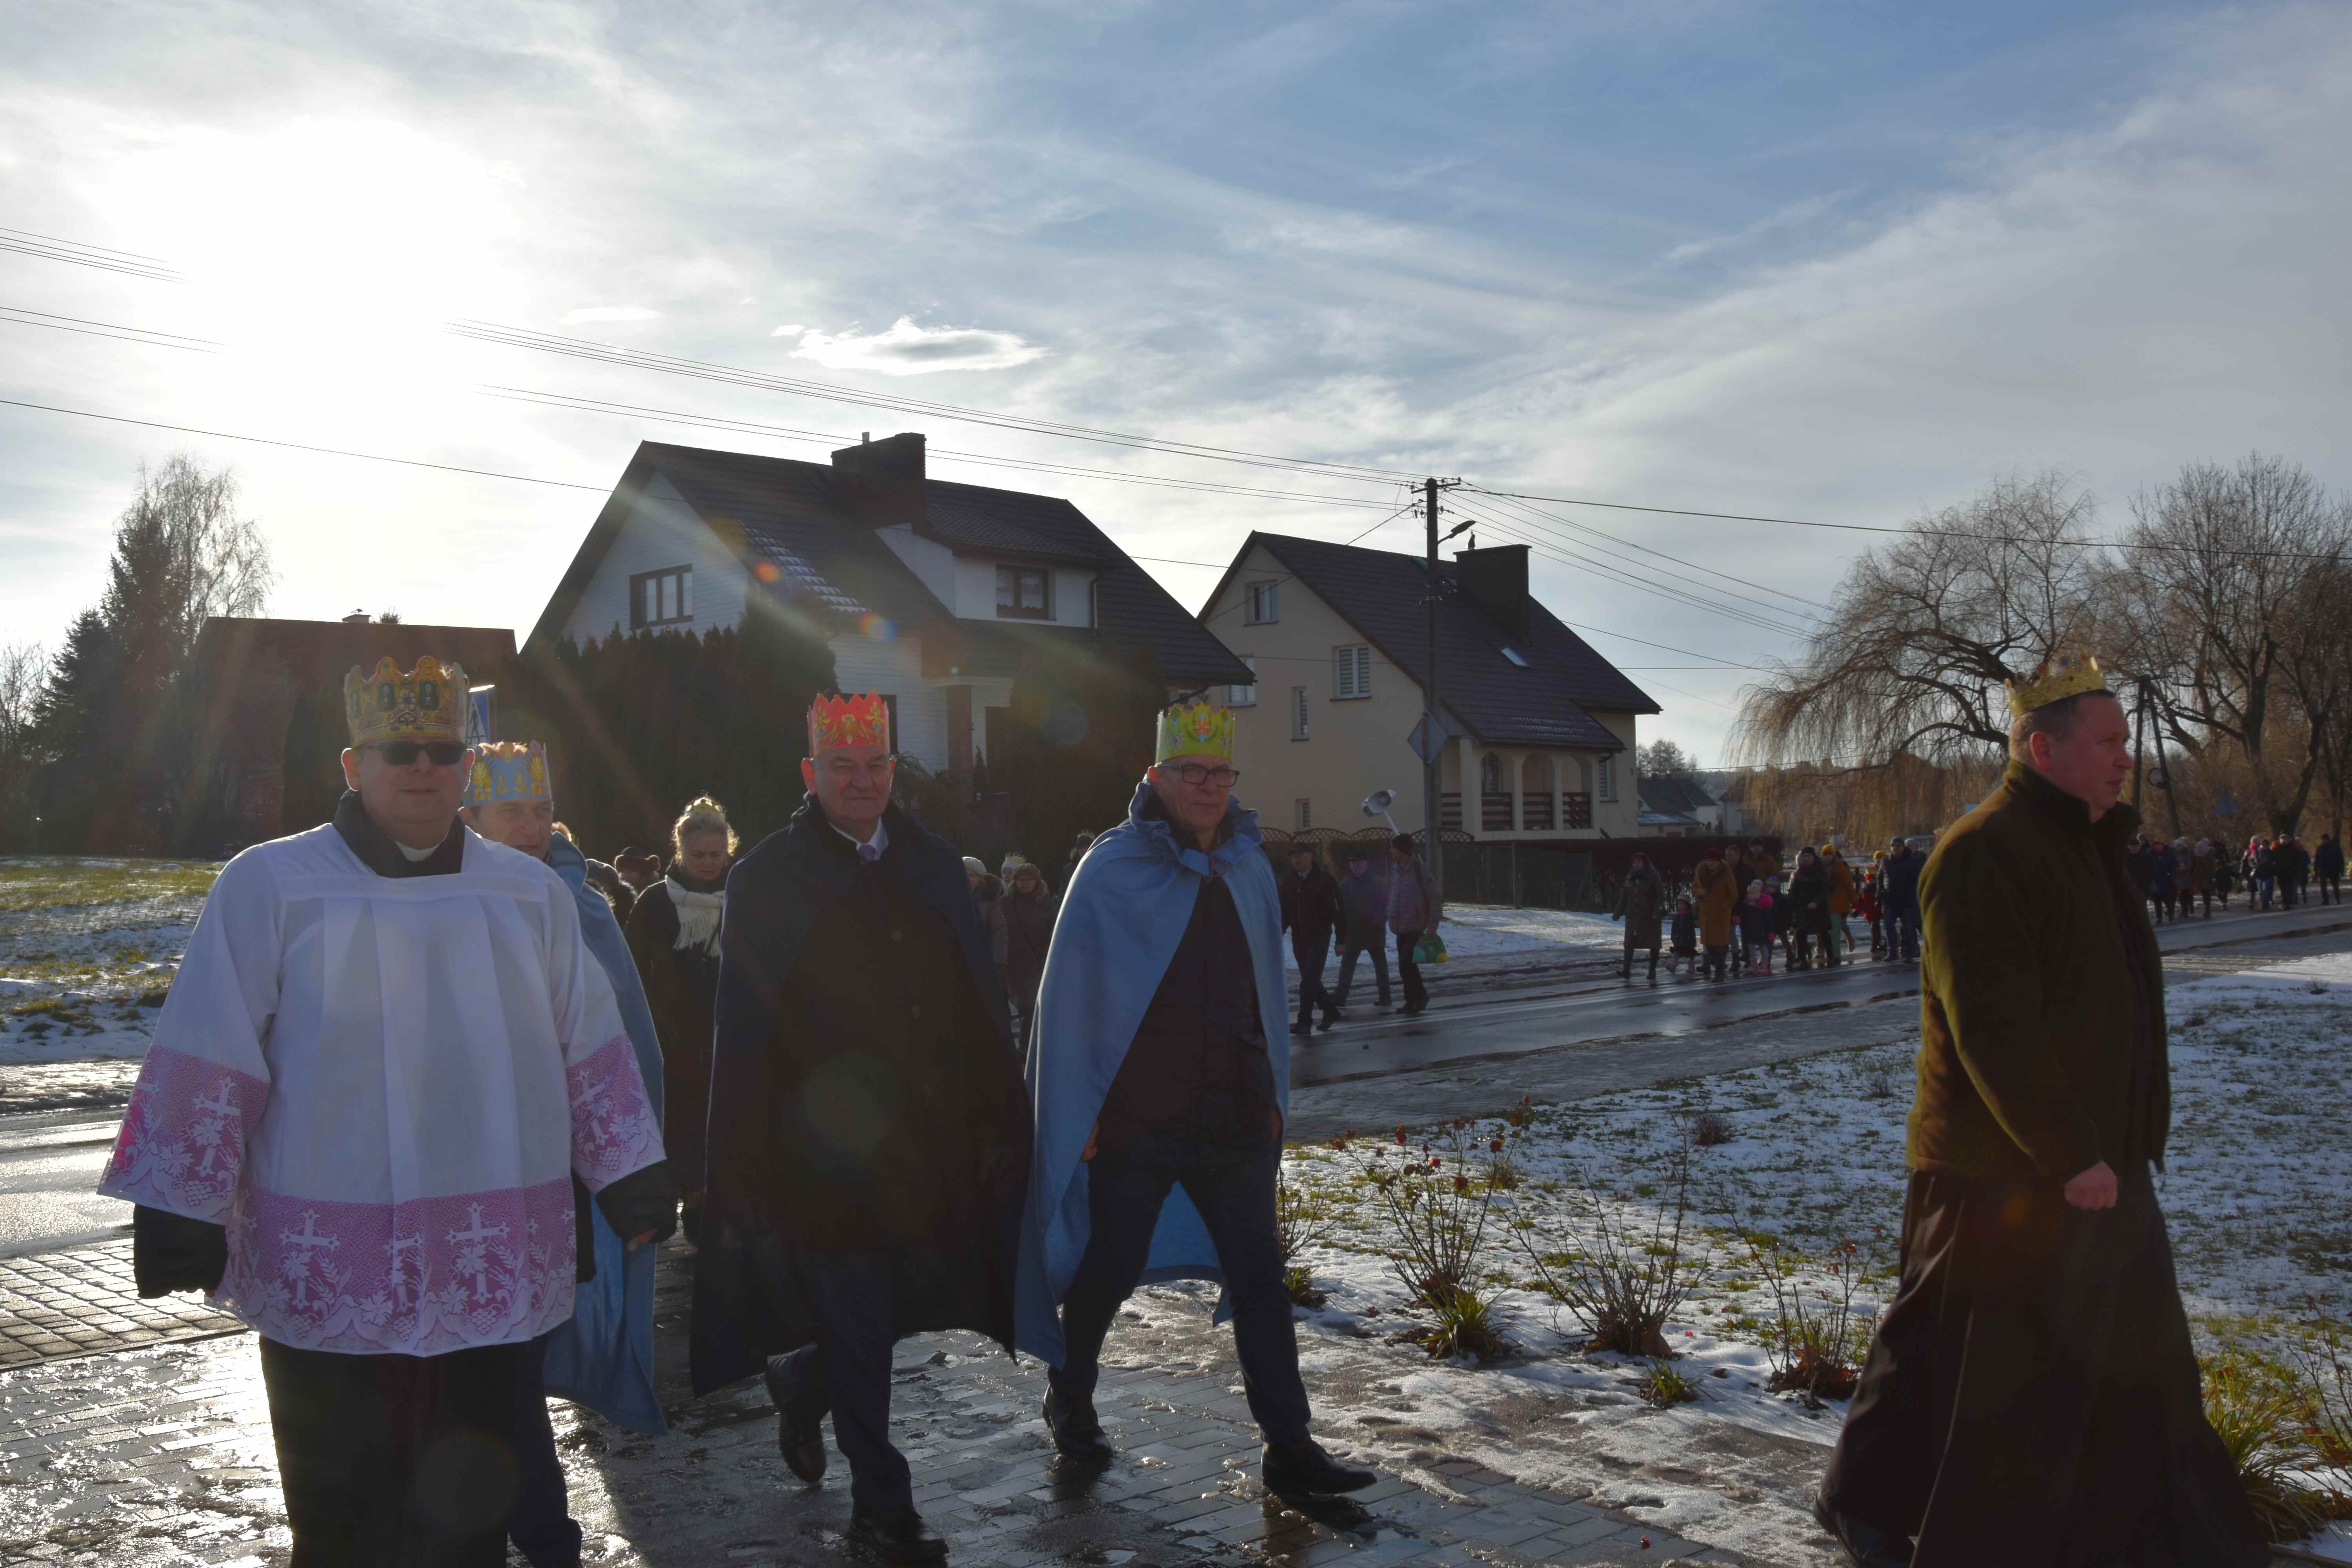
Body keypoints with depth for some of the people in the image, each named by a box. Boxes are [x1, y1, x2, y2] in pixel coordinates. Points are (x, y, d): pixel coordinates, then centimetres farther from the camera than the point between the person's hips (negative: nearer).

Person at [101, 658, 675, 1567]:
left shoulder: (532, 894, 8)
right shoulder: (268, 887, -3)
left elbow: (591, 1051, 12)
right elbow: (207, 1065, -2)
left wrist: (632, 1179, 8)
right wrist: (179, 1214, -4)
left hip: (490, 1275, 3)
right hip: (325, 1277, -3)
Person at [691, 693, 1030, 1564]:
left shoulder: (934, 865, 7)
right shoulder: (767, 880, -5)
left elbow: (982, 1003, 8)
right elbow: (744, 1036, -6)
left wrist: (1001, 1123, 5)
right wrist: (747, 1167, -9)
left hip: (931, 1151, 5)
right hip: (825, 1156, -4)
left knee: (904, 1310, 14)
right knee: (858, 1337, 5)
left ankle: (799, 1382, 44)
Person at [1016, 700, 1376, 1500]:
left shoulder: (1248, 869, 8)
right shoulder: (1113, 869, -8)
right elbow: (1068, 1001, -7)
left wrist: (1272, 1096, 13)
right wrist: (1080, 1113, -9)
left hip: (1234, 1120, 4)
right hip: (1133, 1121, -4)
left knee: (1260, 1277, 3)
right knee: (1107, 1272, 10)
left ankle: (1289, 1447, 9)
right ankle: (1069, 1396, 36)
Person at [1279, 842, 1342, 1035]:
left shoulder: (1324, 880, -7)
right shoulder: (1289, 882, 8)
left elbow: (1338, 910, -7)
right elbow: (1284, 913, 12)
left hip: (1319, 937, -5)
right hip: (1299, 938, 6)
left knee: (1309, 981, -11)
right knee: (1310, 981, 12)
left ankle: (1304, 1022, -9)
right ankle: (1330, 1010, 31)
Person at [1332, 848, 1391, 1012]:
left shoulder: (1377, 882, -8)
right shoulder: (1346, 883, 3)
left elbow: (1384, 907, -8)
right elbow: (1341, 909, 5)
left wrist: (1377, 926, -19)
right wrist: (1342, 933, 0)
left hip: (1374, 933, -3)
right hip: (1353, 933, 3)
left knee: (1380, 965, 10)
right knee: (1347, 966, 0)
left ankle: (1384, 998, 17)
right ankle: (1340, 999, -1)